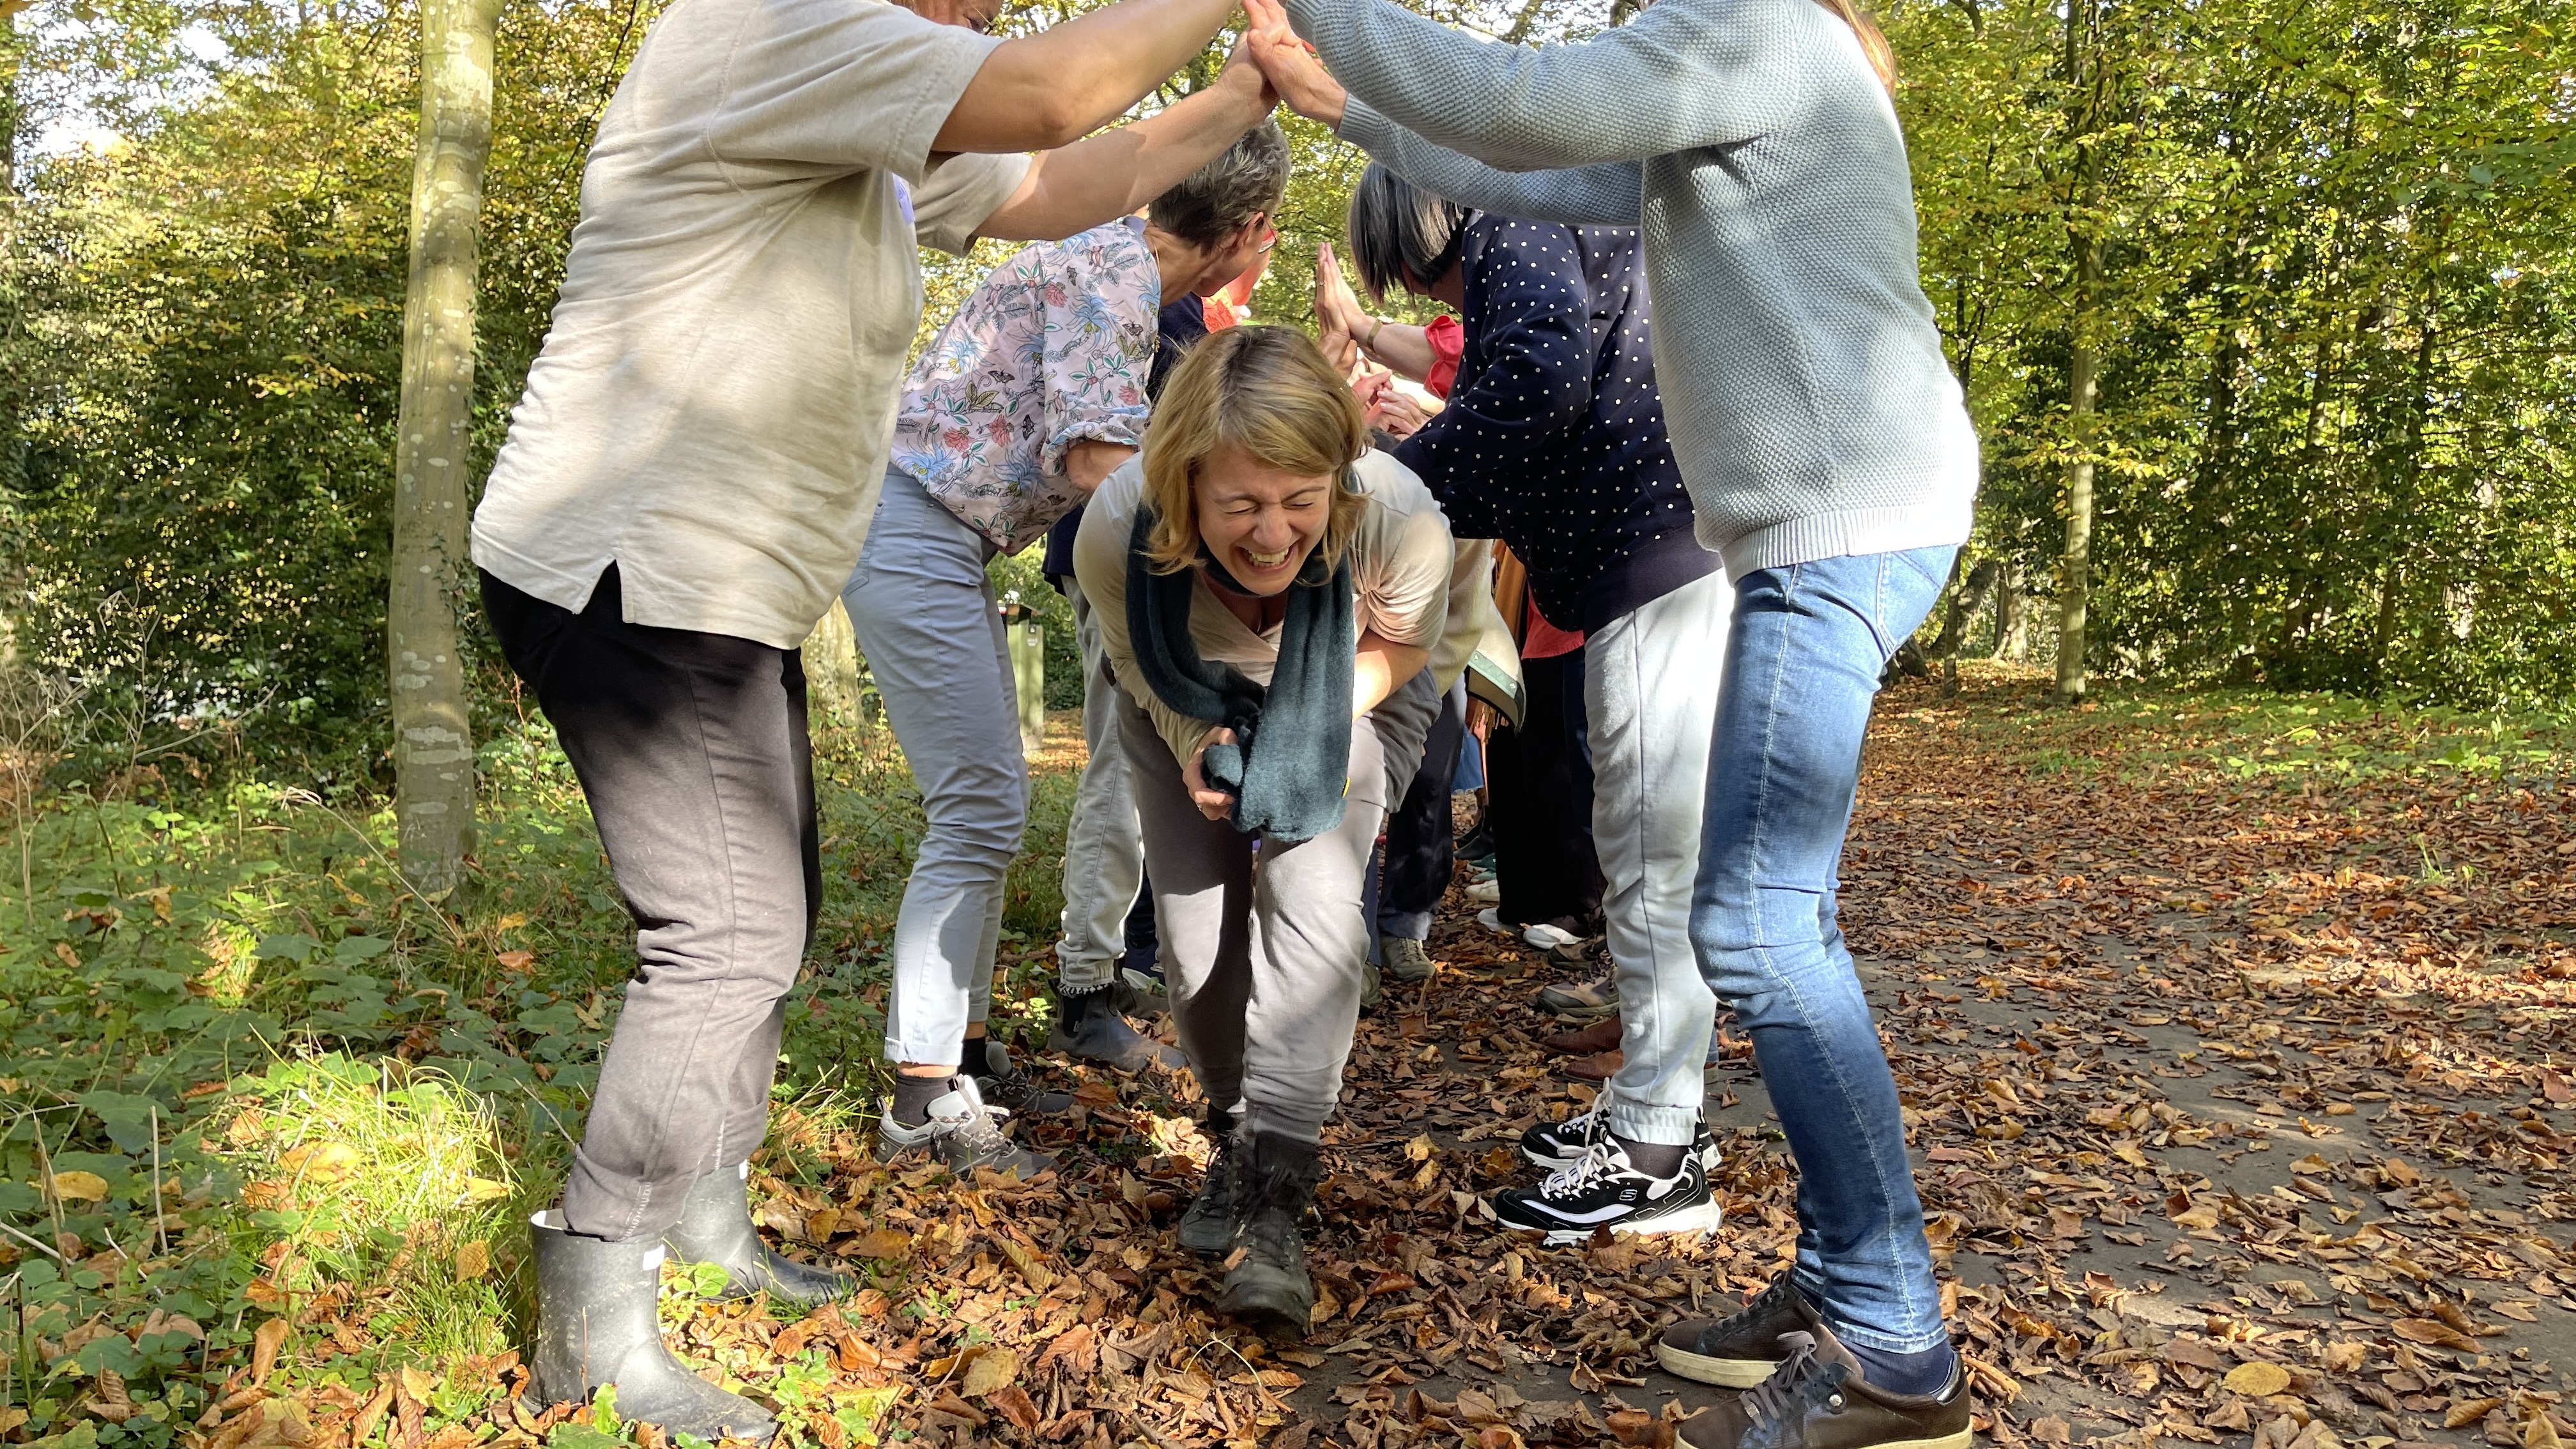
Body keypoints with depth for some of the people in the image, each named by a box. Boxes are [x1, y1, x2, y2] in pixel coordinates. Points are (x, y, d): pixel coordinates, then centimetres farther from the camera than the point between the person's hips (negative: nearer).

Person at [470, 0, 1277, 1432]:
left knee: (771, 915, 17)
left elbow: (1060, 189, 21)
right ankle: (594, 1328, 0)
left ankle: (708, 1213, 32)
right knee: (726, 937, -12)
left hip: (720, 600, 11)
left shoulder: (882, 139, 14)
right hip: (627, 585, -11)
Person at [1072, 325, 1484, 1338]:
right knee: (1195, 923, -6)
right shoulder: (1116, 534, -35)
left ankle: (1273, 1197, -19)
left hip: (1346, 705, -1)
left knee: (1313, 902, -20)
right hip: (1191, 713, 1)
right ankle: (1237, 1139, 19)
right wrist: (1200, 745, -27)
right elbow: (1138, 662, -11)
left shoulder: (1401, 523, -37)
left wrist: (1311, 726, -24)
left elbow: (1402, 646, -12)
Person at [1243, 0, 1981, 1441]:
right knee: (1774, 908, 9)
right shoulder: (1699, 123, 23)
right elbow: (1521, 176, 28)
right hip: (1819, 529, 11)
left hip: (1852, 521, -11)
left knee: (1753, 915, -13)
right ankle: (1842, 1281, 15)